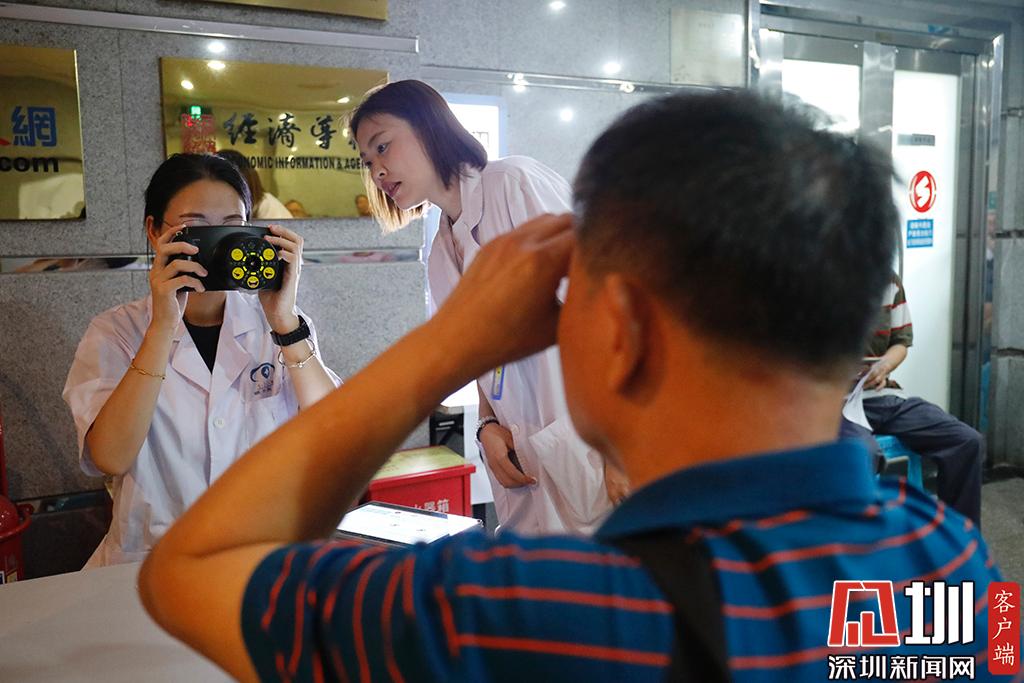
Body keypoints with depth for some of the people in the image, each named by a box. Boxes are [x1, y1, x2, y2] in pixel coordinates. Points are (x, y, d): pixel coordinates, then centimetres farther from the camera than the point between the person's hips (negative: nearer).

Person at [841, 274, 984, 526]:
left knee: (969, 442, -9)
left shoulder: (891, 282, 9)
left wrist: (883, 366, -7)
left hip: (885, 395, 6)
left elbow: (902, 342, 15)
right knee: (863, 454, -38)